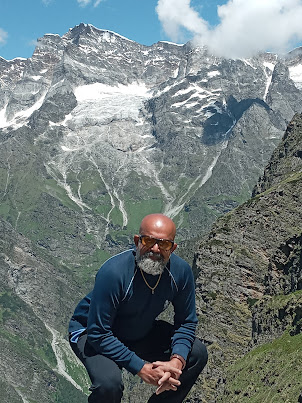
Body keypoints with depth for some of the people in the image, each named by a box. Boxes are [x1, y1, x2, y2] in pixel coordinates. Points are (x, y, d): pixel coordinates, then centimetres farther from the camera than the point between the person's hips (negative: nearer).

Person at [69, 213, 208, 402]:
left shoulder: (181, 271, -18)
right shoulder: (113, 273, -34)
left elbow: (186, 322, -5)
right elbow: (98, 334, -30)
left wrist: (176, 361, -22)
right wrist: (141, 368, -31)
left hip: (142, 331, 6)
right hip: (91, 333, -5)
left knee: (197, 353, -4)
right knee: (109, 382, -33)